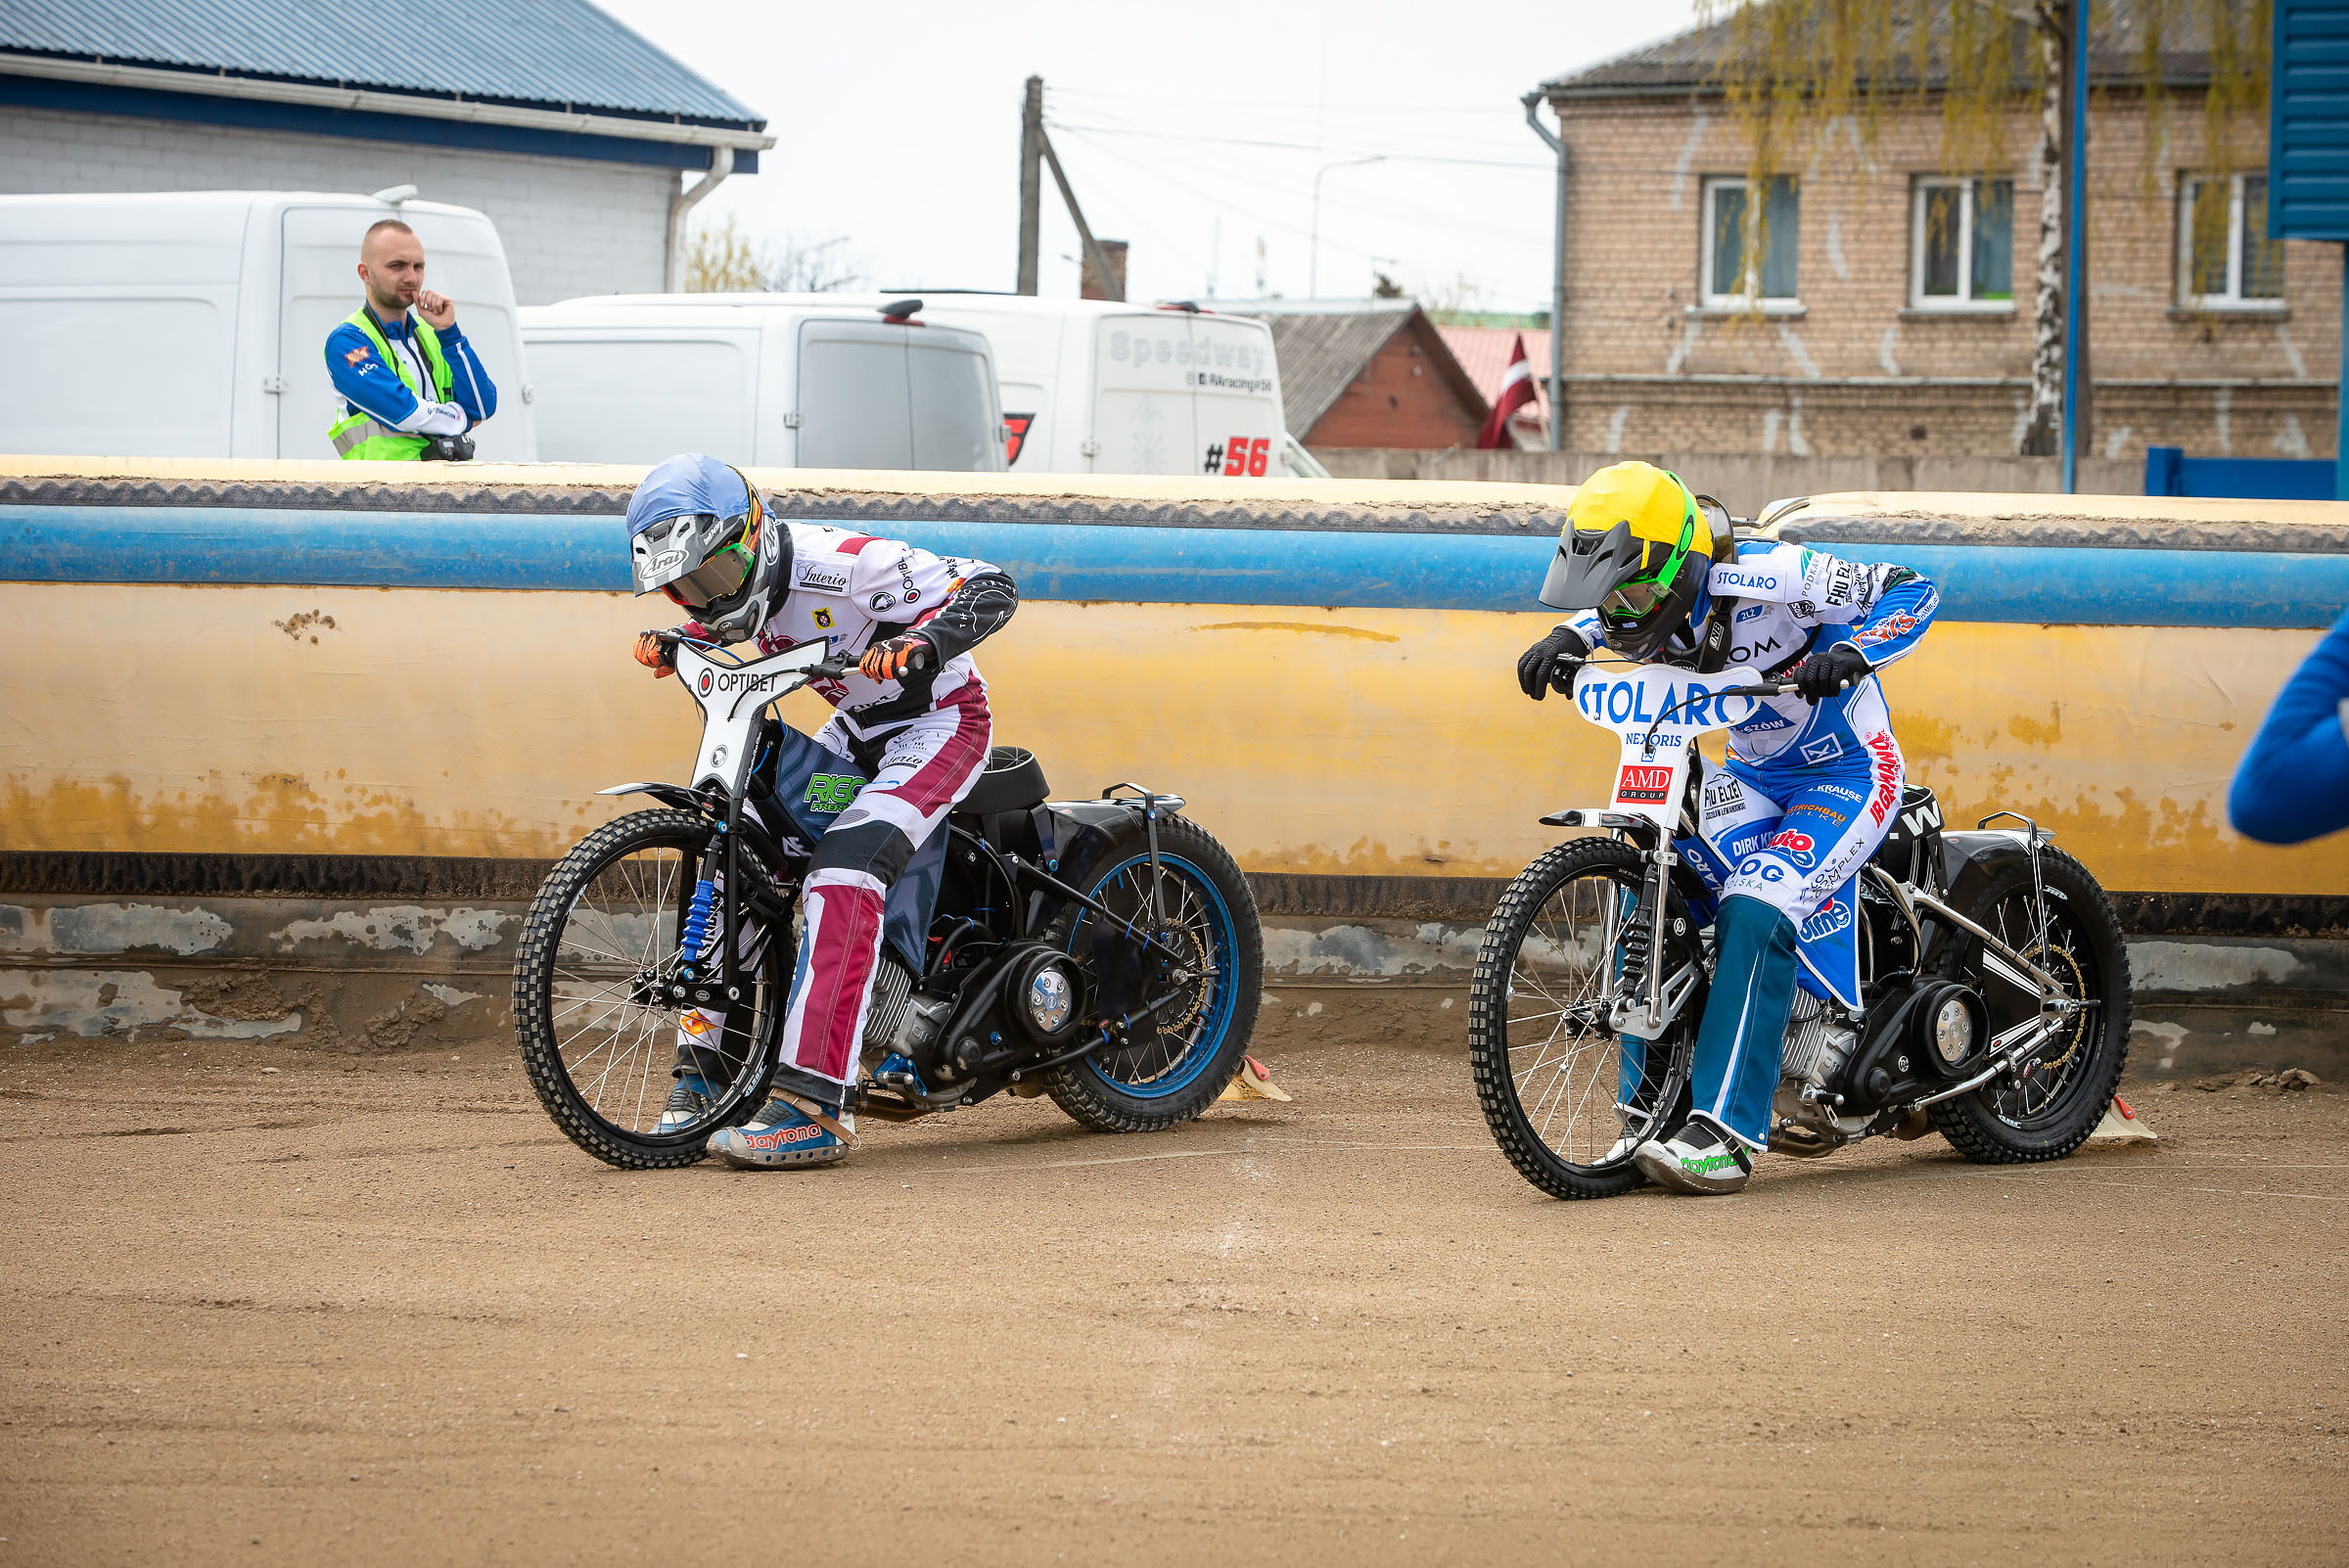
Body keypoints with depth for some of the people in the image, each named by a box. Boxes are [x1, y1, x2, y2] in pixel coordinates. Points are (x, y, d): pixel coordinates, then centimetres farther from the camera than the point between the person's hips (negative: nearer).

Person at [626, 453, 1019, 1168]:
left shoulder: (839, 564, -29)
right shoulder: (749, 583, -4)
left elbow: (992, 588, -29)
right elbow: (721, 626, 22)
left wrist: (921, 644, -47)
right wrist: (670, 644, 0)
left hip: (940, 719, -9)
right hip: (857, 731, 9)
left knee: (843, 871, -28)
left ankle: (816, 1107, -33)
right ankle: (705, 1069, 7)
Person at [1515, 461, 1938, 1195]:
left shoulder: (1767, 578, -28)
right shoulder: (1656, 606, -8)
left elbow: (1911, 590, -23)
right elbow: (1606, 618, 19)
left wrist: (1850, 653, -42)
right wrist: (1568, 639, -3)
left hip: (1848, 770, -7)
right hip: (1753, 774, 7)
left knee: (1753, 914, -27)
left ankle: (1725, 1132, -29)